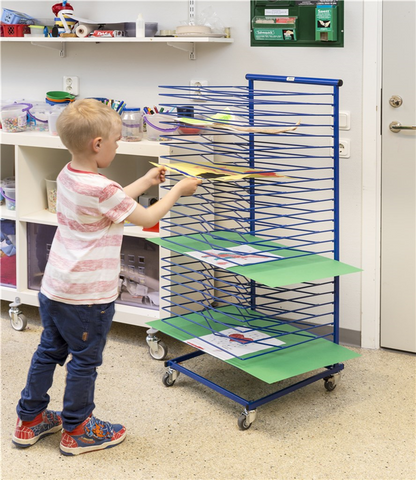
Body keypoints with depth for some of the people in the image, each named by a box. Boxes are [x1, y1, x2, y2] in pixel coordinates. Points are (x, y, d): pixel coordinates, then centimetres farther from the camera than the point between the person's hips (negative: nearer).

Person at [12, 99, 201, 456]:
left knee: (48, 352, 20)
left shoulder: (68, 176, 3)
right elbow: (147, 218, -11)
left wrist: (145, 181, 22)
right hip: (86, 296, -8)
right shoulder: (100, 189, -24)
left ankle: (29, 420, 32)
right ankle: (76, 431, 23)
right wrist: (178, 190, 2)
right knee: (85, 361, 8)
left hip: (54, 288, 9)